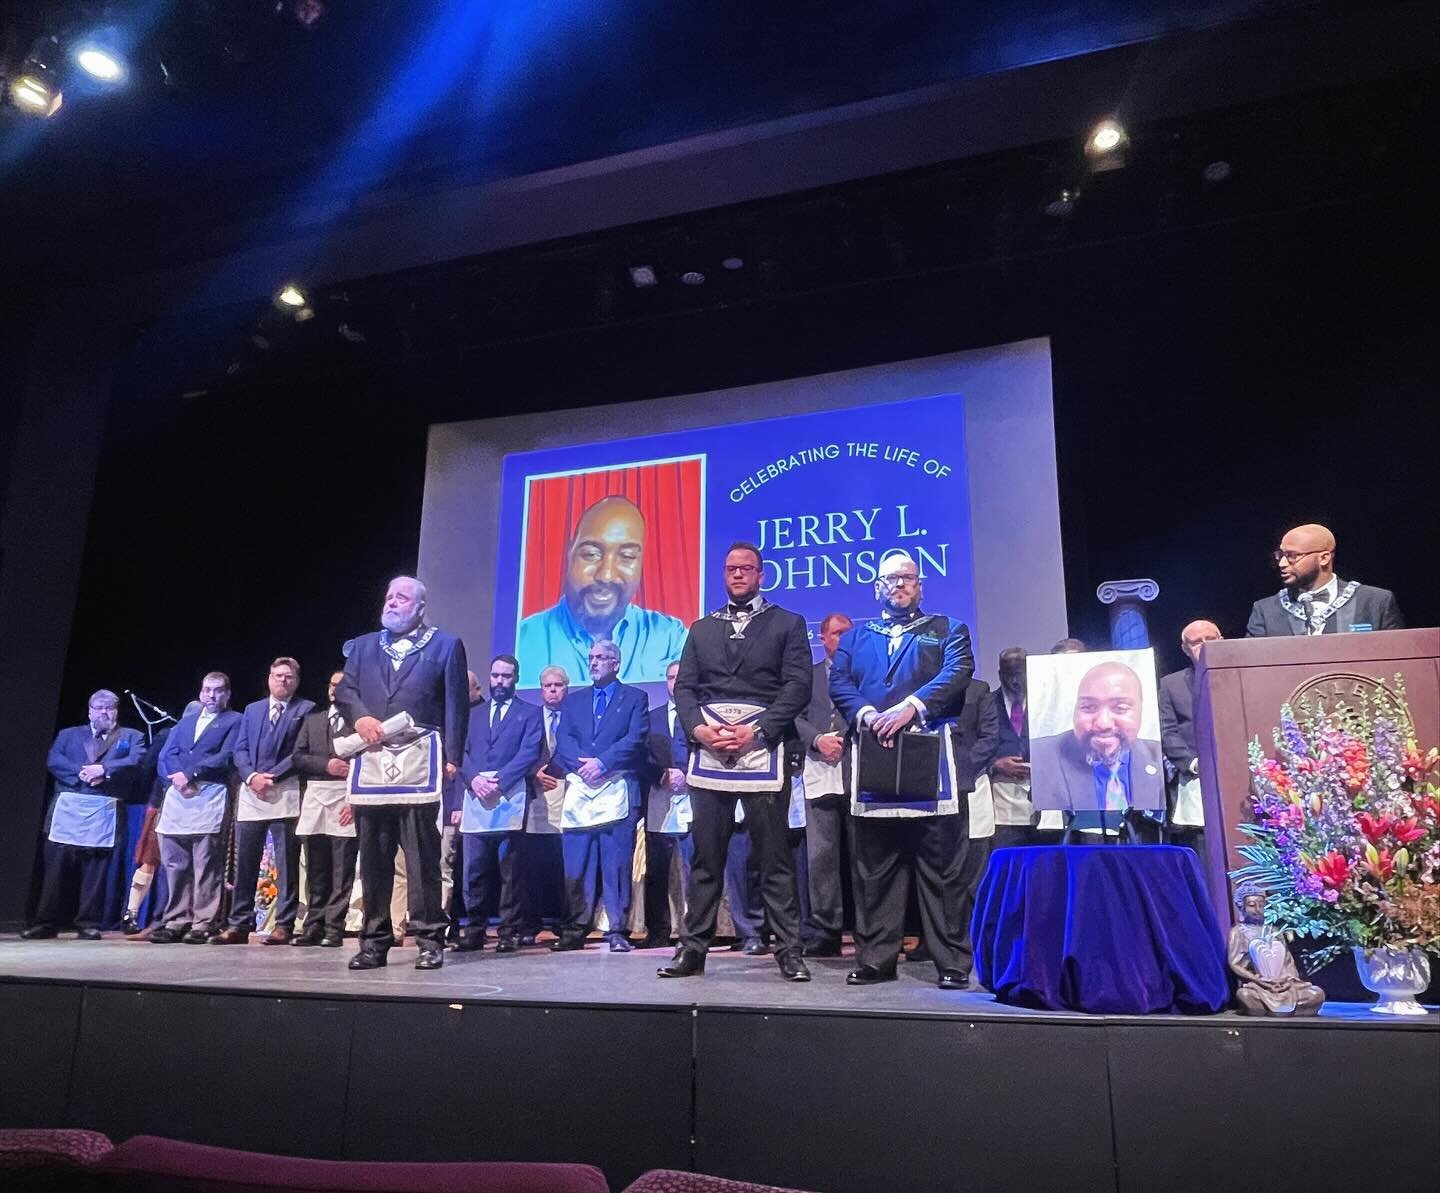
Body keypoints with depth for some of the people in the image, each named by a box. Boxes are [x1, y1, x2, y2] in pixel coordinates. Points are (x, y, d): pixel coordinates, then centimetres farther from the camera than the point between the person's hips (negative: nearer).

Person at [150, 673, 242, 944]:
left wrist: (190, 774, -12)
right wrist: (177, 778, -8)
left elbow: (226, 758, -6)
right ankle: (176, 921, 11)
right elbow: (165, 757, 12)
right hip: (177, 797, 5)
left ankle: (204, 923, -4)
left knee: (206, 865, -6)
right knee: (175, 864, 5)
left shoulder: (234, 721, 7)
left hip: (210, 797, -5)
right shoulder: (184, 722, 24)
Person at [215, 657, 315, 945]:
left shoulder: (306, 709, 5)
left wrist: (272, 776, -12)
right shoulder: (251, 710, 20)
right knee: (244, 862, 5)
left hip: (286, 794, -4)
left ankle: (283, 925, 2)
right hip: (250, 793, 4)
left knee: (287, 864, -2)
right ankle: (239, 924, 12)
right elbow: (240, 749, 11)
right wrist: (251, 776, -7)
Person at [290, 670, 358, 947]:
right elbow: (298, 756, 10)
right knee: (316, 868, 9)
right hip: (315, 796, 4)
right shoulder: (312, 718, 17)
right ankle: (314, 924, 15)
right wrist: (326, 764, -8)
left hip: (346, 797, -4)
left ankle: (334, 927, 3)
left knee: (342, 869, -2)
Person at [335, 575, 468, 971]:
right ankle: (374, 940, 16)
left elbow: (456, 704, 1)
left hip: (418, 759, -4)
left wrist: (452, 756, -7)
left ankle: (430, 939, 2)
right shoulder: (364, 645, 20)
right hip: (370, 760, 4)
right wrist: (360, 717, -9)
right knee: (372, 855, 7)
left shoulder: (445, 644, 7)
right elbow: (344, 690, 13)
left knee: (422, 853, -4)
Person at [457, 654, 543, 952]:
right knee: (475, 870, 3)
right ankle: (474, 930, 12)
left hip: (510, 799, -3)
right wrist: (474, 778, -9)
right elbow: (461, 751, 11)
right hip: (476, 800, 3)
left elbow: (529, 753, -4)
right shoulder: (473, 714, 21)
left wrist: (499, 781, -15)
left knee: (510, 871, -1)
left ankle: (510, 932, 5)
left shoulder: (530, 713, 9)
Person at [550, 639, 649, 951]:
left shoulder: (635, 698, 10)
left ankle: (617, 931, 3)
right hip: (578, 791, 3)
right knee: (576, 866, 2)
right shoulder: (573, 700, 20)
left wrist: (601, 762, -14)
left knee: (617, 864, -3)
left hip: (617, 791, -3)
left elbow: (635, 739, -4)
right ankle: (574, 930, 9)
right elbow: (563, 739, 7)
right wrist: (582, 765, -11)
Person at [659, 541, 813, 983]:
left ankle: (789, 950, 7)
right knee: (705, 856, 6)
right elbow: (684, 687, 12)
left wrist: (755, 730, -12)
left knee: (775, 857, 0)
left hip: (764, 749, -3)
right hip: (708, 752, 3)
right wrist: (699, 728, -7)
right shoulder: (701, 629, 18)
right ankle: (693, 948, 14)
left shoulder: (787, 624, 8)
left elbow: (798, 686, -2)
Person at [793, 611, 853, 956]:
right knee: (820, 855, -2)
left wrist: (849, 741, -12)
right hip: (821, 775, 1)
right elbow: (796, 717, 8)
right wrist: (818, 739, -9)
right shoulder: (808, 675, 18)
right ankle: (825, 931, 3)